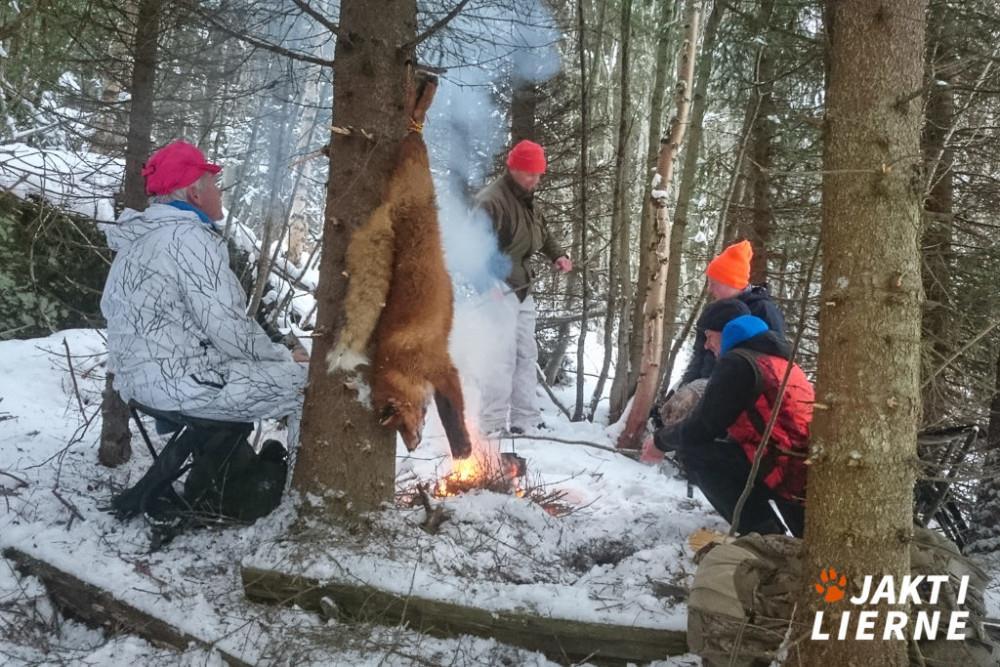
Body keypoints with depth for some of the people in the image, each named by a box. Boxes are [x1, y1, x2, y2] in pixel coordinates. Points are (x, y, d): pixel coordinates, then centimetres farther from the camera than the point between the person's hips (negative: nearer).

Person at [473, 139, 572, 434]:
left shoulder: (526, 199, 13)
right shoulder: (491, 200, -18)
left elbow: (541, 232, 29)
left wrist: (557, 255, 12)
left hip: (522, 289, 10)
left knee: (527, 355, 11)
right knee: (503, 358, -11)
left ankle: (527, 422, 19)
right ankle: (492, 427, -6)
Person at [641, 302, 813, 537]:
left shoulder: (737, 362, -9)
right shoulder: (778, 358, 19)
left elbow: (701, 427, -7)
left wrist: (660, 441, 11)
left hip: (788, 472, -9)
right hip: (813, 475, 9)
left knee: (693, 450, -5)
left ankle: (763, 533, -4)